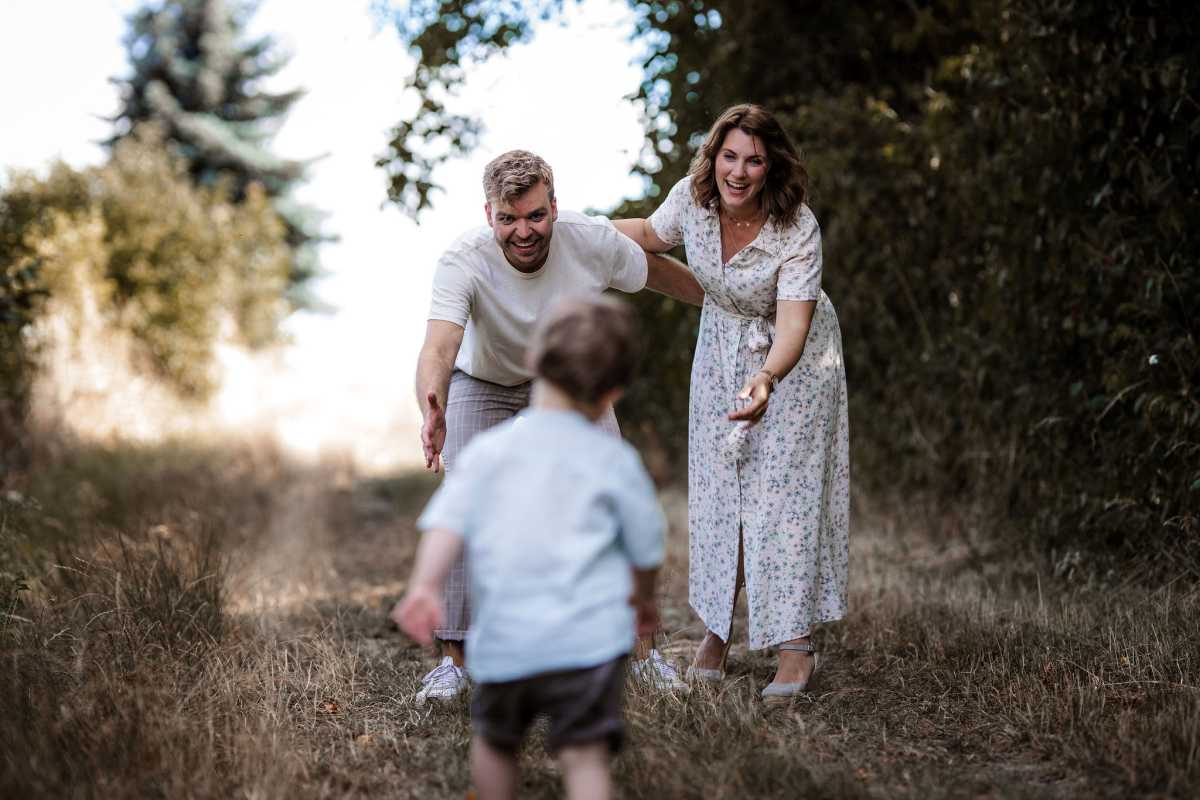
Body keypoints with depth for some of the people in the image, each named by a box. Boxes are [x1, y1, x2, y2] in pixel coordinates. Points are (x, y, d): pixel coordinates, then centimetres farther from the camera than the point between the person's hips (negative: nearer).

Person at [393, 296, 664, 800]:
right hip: (588, 635, -2)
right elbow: (645, 547, 11)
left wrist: (424, 587, -14)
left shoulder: (487, 450, 7)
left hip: (504, 639, 2)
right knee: (585, 757, -4)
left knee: (494, 740, 25)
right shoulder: (614, 458, 3)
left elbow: (448, 522, -6)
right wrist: (644, 598, 29)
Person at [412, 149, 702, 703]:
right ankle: (453, 659, -6)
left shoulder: (594, 242, -27)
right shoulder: (463, 262, -34)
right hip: (484, 386, -2)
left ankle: (642, 646, 10)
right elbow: (438, 349, -49)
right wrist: (434, 413, -70)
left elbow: (659, 273, -6)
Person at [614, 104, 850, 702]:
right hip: (722, 349, 5)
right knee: (716, 487, 6)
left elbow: (792, 324, -37)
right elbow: (653, 234, 6)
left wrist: (766, 379, -56)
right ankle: (717, 629, 18)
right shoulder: (692, 196, -17)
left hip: (792, 357, -4)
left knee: (785, 489, -10)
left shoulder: (797, 229, -30)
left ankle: (795, 646, -5)